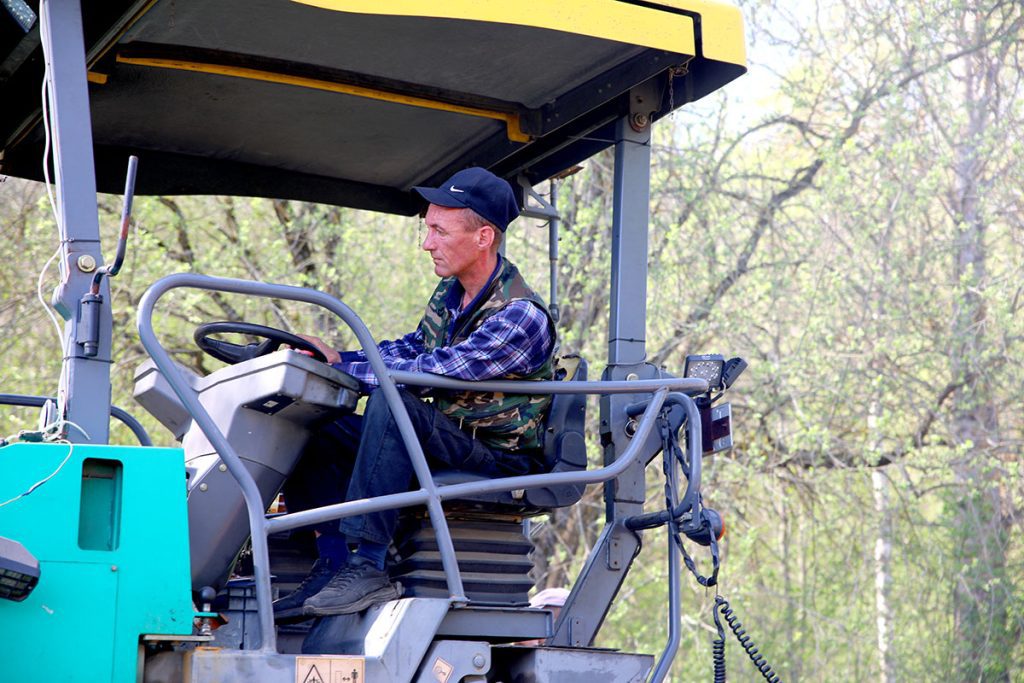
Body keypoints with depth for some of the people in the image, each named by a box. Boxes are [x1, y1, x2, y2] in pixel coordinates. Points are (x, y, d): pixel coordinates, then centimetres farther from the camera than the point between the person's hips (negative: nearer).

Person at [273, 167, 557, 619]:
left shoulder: (521, 316, -21)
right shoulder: (450, 292, 7)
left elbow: (433, 372, -27)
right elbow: (411, 349, 18)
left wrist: (340, 367, -20)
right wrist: (335, 357, 0)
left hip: (503, 461, -9)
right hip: (447, 440, 9)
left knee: (391, 403, -34)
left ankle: (368, 566, -36)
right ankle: (333, 564, -11)